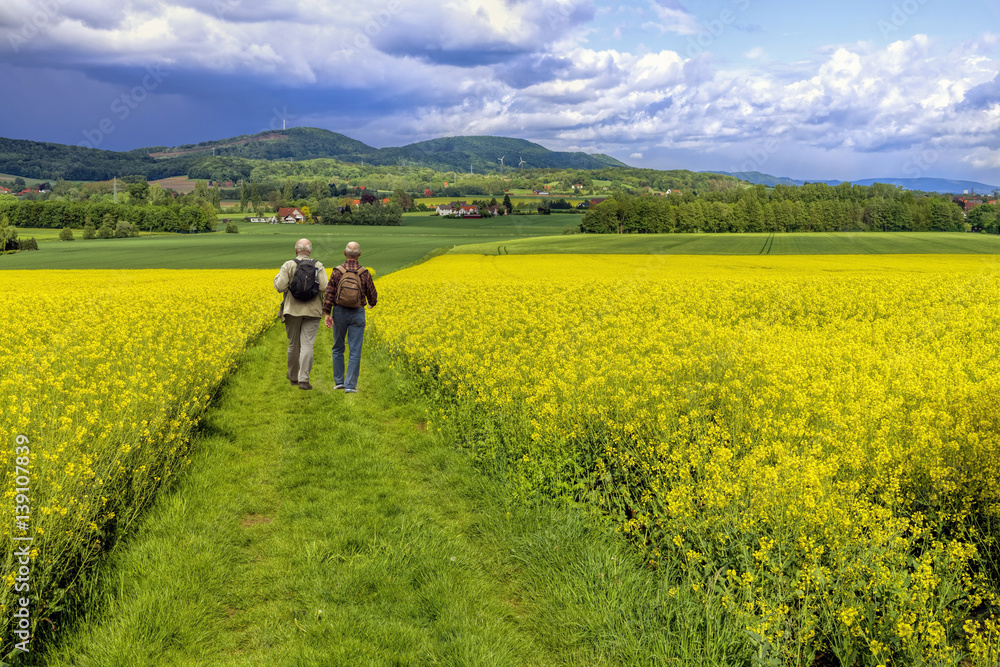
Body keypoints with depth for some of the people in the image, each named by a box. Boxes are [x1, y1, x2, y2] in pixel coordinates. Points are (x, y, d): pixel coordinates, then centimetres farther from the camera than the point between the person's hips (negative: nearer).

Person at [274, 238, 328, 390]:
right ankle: (304, 380, -11)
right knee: (307, 345, -2)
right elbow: (324, 287, -11)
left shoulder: (288, 265, -3)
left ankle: (293, 377, 26)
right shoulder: (319, 266, 1)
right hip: (312, 311, 0)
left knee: (293, 344, 13)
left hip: (293, 310, 0)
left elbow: (280, 287, -12)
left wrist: (277, 277, 9)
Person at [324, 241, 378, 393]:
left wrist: (327, 314, -7)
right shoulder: (364, 273, -6)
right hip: (357, 314, -1)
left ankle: (339, 382, 19)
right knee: (355, 351, 0)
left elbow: (329, 294, -10)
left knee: (338, 348, 16)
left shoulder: (337, 271, -6)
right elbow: (372, 295, 3)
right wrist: (372, 304, 25)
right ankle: (350, 386, -5)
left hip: (339, 312, 1)